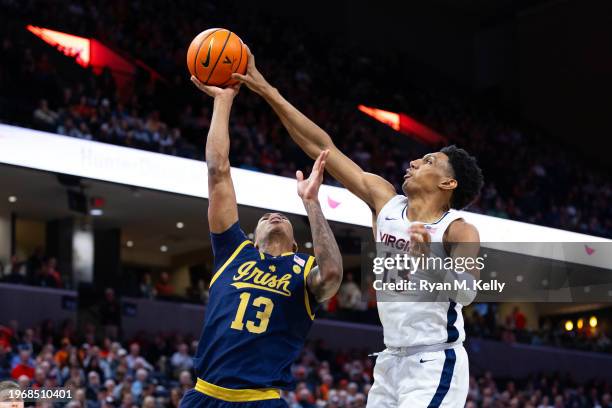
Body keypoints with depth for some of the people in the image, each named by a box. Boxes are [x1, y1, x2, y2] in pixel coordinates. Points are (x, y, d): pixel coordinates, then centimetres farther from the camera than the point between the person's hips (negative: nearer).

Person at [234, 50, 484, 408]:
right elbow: (321, 146, 3)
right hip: (392, 360, 7)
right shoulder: (385, 199, 4)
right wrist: (268, 92, 0)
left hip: (435, 364, -7)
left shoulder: (460, 232, -12)